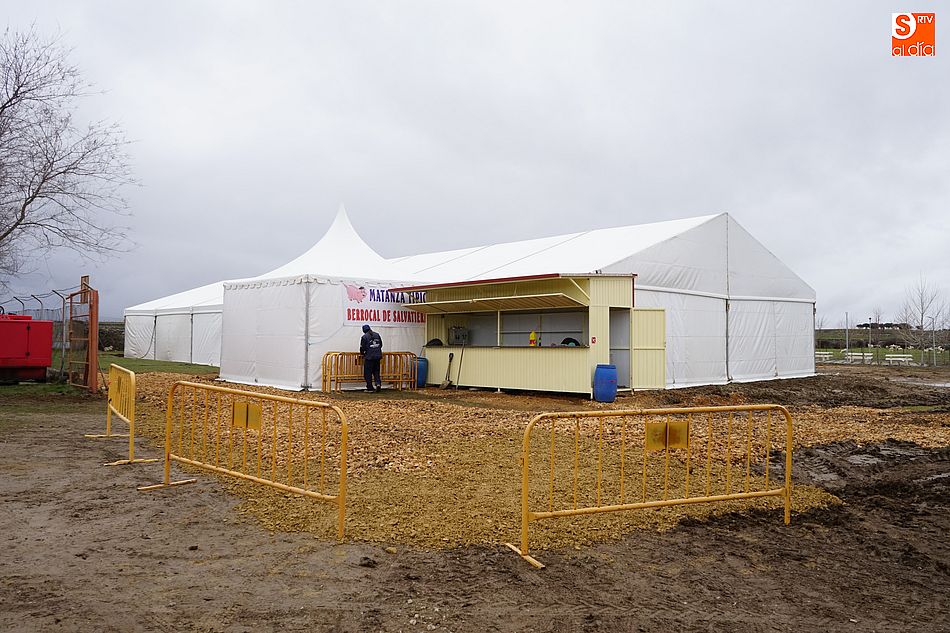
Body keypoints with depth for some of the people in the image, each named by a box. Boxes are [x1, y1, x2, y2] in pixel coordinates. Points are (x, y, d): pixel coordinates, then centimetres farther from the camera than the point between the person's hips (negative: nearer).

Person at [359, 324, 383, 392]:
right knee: (376, 371, 16)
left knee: (368, 373, 4)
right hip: (378, 356, 5)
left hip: (369, 357, -5)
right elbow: (381, 345, 17)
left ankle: (370, 388, 6)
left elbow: (362, 348, -4)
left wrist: (362, 353, 18)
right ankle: (378, 383, -5)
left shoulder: (364, 337, -7)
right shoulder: (377, 335, 9)